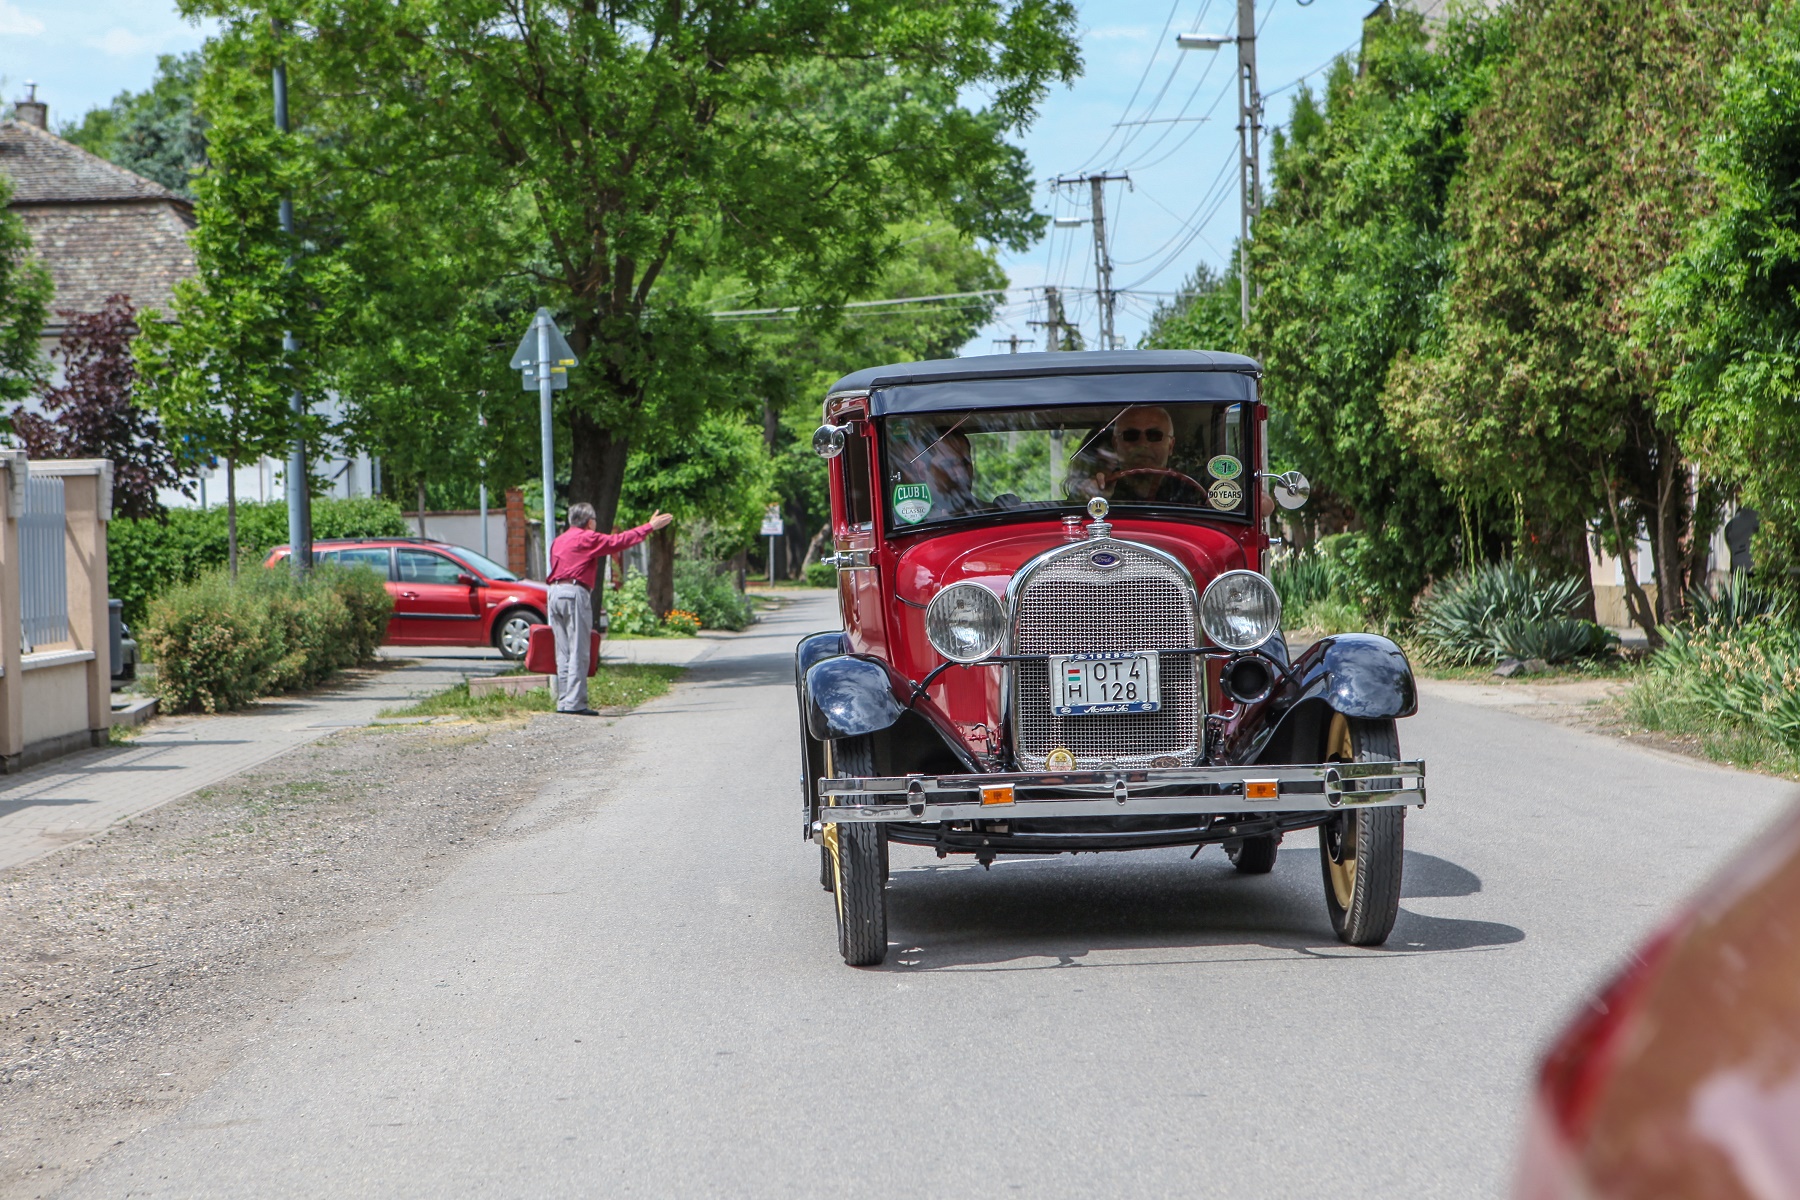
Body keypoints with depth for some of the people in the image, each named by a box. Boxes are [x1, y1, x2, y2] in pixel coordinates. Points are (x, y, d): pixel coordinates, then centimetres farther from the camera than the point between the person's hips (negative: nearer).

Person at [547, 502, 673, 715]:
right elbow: (619, 541, -1)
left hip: (555, 592, 8)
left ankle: (563, 701, 7)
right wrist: (650, 527, 6)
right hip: (575, 593, -8)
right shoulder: (587, 538, -2)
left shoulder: (558, 541, 20)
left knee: (563, 653, 9)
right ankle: (575, 703, -11)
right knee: (578, 653, -7)